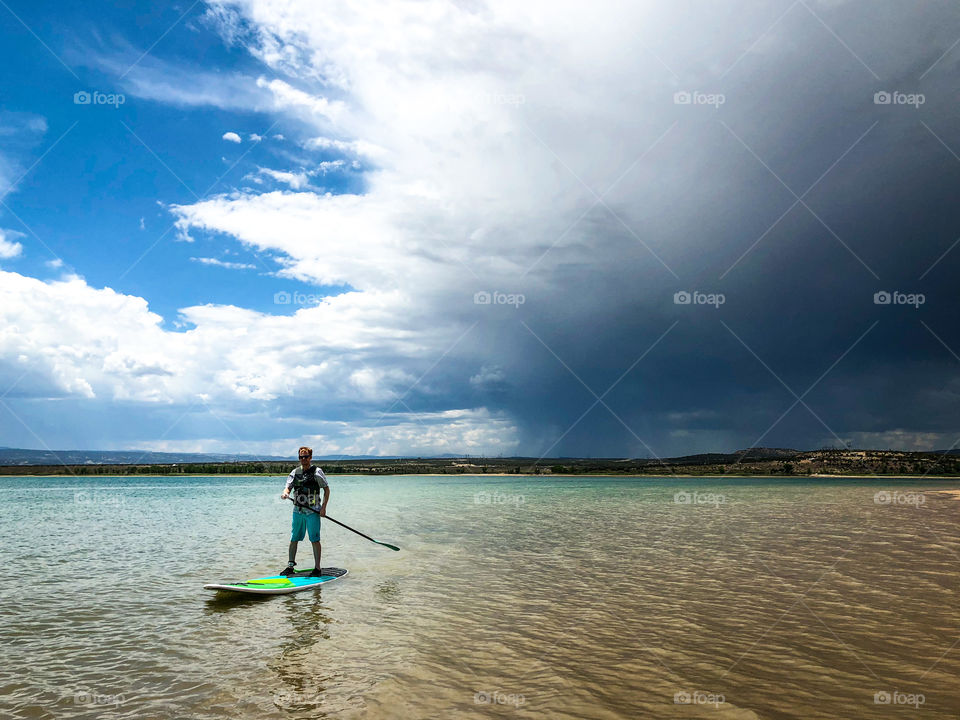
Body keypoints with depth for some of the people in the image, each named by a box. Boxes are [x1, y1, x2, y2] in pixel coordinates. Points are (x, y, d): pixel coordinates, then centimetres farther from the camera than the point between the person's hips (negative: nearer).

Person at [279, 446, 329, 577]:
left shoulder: (317, 472, -4)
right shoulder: (295, 472, 9)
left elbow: (326, 489, -2)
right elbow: (288, 486, 3)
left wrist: (323, 507, -9)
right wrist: (285, 493, -21)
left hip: (313, 511, -5)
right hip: (298, 511, 5)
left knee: (315, 540, -3)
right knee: (293, 539, 10)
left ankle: (317, 568, 4)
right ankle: (290, 566, 22)